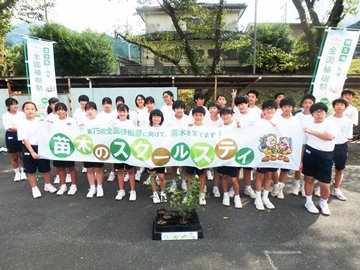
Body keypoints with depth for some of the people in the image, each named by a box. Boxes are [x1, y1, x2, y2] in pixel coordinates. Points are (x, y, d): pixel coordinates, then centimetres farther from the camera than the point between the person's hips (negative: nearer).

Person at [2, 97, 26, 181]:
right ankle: (17, 173, 25)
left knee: (22, 155, 7)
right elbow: (10, 128, -15)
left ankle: (23, 172, 23)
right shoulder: (5, 116, -5)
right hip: (11, 137, -1)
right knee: (14, 156, 10)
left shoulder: (22, 114, 3)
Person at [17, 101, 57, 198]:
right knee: (31, 171, 9)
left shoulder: (41, 121, 0)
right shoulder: (22, 124, -7)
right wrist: (32, 152, -19)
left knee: (46, 168, 12)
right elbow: (25, 139, -11)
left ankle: (48, 185, 32)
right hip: (29, 148, -2)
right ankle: (34, 189, 25)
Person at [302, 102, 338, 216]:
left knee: (325, 184, 2)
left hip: (325, 156, -2)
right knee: (309, 178, 10)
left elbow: (330, 137, -22)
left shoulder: (330, 123, -2)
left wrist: (312, 132, -17)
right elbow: (303, 143, 9)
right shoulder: (309, 126, 8)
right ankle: (309, 202, 29)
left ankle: (323, 203, 30)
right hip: (310, 154, 2)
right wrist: (301, 160, 6)